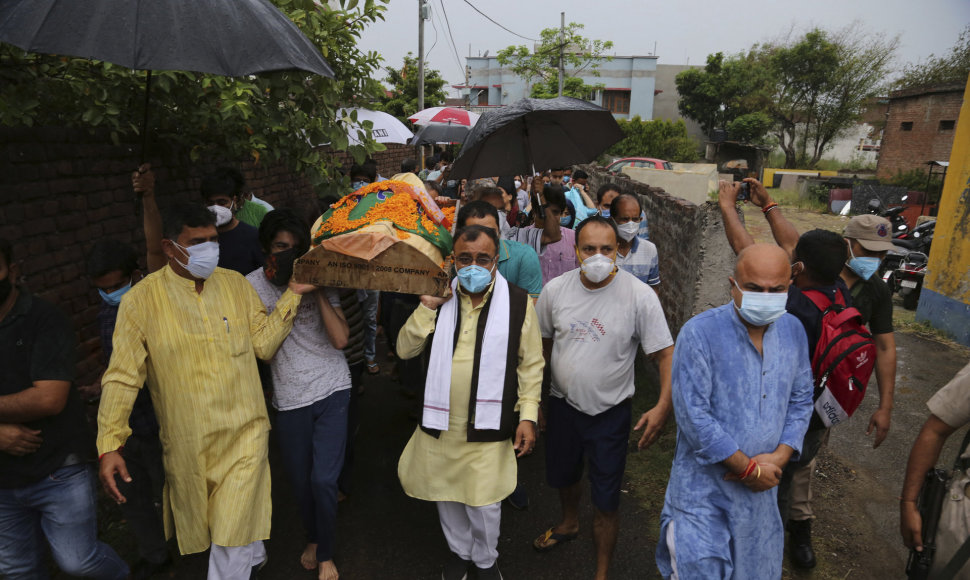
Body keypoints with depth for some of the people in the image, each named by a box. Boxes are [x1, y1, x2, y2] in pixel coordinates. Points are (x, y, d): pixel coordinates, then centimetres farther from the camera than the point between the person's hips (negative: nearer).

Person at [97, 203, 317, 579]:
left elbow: (263, 344, -2)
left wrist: (292, 295, -10)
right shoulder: (141, 301, -9)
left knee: (234, 534, 1)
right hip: (187, 446, 0)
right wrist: (109, 445, -14)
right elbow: (122, 378, -8)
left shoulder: (236, 284, -2)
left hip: (243, 435, 0)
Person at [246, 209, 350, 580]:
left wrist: (317, 290, -16)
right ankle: (312, 538, 45)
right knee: (300, 481, 14)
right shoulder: (252, 286, -5)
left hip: (332, 392, -1)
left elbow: (340, 338, -14)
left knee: (323, 480, -3)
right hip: (290, 399, 1)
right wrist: (291, 294, -17)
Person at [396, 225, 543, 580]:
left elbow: (531, 364, -3)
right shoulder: (440, 298, 1)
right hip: (441, 424, 3)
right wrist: (427, 307, -14)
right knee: (446, 496, 20)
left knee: (484, 503, 9)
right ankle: (459, 551, 49)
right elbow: (405, 350, -2)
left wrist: (528, 416, -9)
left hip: (488, 427, -3)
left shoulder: (518, 302, -7)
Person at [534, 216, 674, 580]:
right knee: (563, 475, 27)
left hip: (610, 412, -3)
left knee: (606, 501, 7)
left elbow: (666, 354, -14)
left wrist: (663, 406, -27)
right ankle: (570, 523, 59)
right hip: (562, 403, 4)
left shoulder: (640, 296, -20)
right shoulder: (555, 290, -10)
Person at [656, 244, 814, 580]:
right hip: (704, 488, -5)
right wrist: (749, 469, -15)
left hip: (761, 488, 6)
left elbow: (801, 400, 8)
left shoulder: (793, 331, 0)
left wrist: (779, 457, -7)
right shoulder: (699, 333, -20)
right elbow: (693, 416, -22)